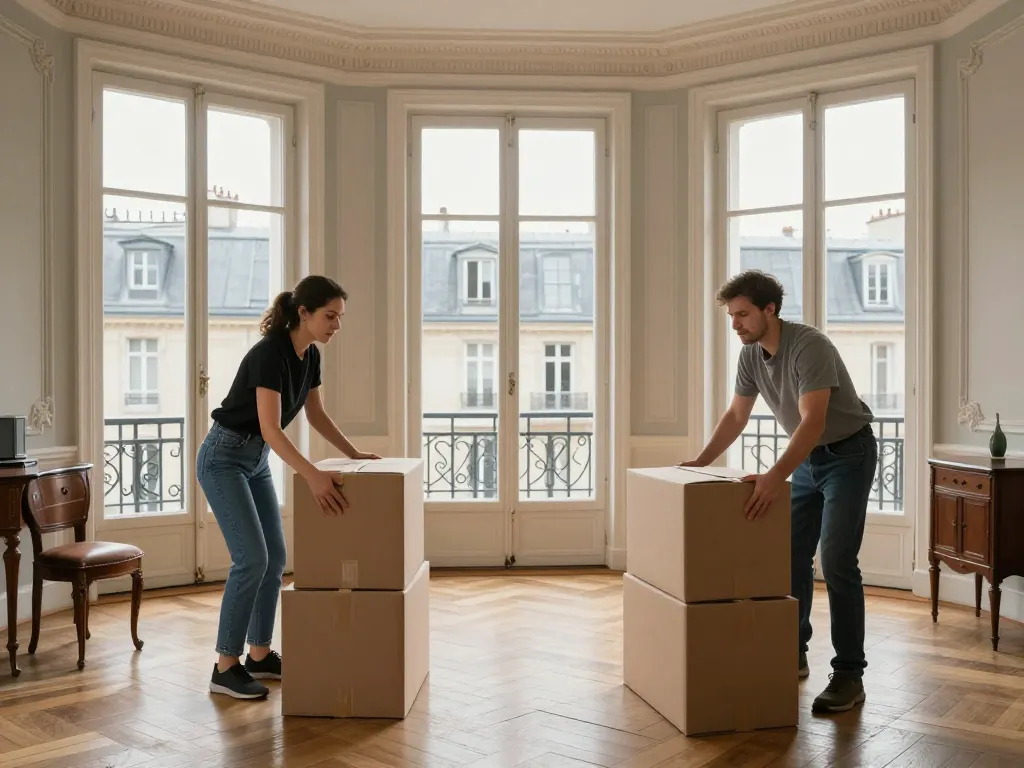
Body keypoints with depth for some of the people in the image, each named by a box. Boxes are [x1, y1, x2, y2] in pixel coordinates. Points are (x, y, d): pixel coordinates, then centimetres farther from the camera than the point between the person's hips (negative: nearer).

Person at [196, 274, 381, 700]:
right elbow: (271, 429, -35)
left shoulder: (310, 355, 0)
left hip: (256, 459, 9)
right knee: (251, 558, -13)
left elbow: (316, 415, 13)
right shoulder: (269, 353, -26)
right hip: (223, 458, -9)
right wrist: (313, 476, -46)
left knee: (275, 557, 7)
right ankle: (226, 667, -2)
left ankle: (260, 656, 18)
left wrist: (354, 453, 10)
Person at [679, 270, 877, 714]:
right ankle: (793, 653, 20)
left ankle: (849, 675, -6)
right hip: (807, 457, 8)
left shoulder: (810, 346, -29)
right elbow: (735, 416, 7)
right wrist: (700, 462, 0)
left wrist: (776, 476, -50)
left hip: (848, 454, -8)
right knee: (791, 557, 7)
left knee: (836, 562, -13)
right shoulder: (750, 355, -4)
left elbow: (813, 422, -39)